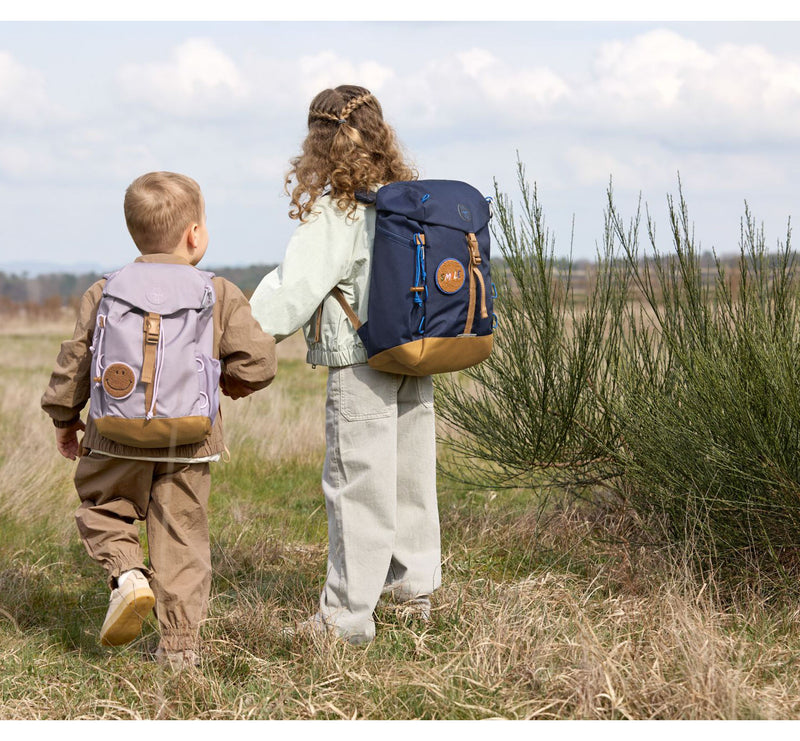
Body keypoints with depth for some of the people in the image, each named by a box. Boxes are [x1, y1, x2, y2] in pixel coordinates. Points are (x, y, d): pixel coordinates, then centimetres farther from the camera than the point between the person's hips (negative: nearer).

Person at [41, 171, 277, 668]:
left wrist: (65, 417, 19)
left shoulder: (106, 292, 1)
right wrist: (236, 383, 15)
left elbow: (77, 359, 5)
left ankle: (127, 574, -7)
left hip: (120, 437, 0)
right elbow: (258, 360, -7)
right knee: (182, 535, 9)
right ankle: (180, 642, 10)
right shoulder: (220, 295, -3)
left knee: (103, 510, 21)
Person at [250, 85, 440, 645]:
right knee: (411, 477, 17)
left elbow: (297, 290, -19)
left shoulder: (333, 214, -14)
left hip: (360, 369, -7)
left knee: (356, 484, -2)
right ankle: (415, 589, 29)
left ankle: (348, 615, 3)